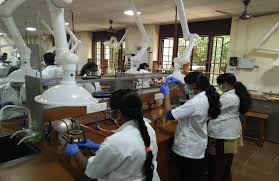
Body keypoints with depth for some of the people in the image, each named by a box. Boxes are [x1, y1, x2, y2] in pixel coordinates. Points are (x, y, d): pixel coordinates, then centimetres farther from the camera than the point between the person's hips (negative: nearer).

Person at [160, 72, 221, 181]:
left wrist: (166, 94, -15)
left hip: (187, 149, -8)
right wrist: (179, 83, 8)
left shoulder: (195, 103, -30)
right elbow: (189, 93, 18)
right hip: (198, 147, 8)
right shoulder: (206, 97, -3)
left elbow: (169, 115, -26)